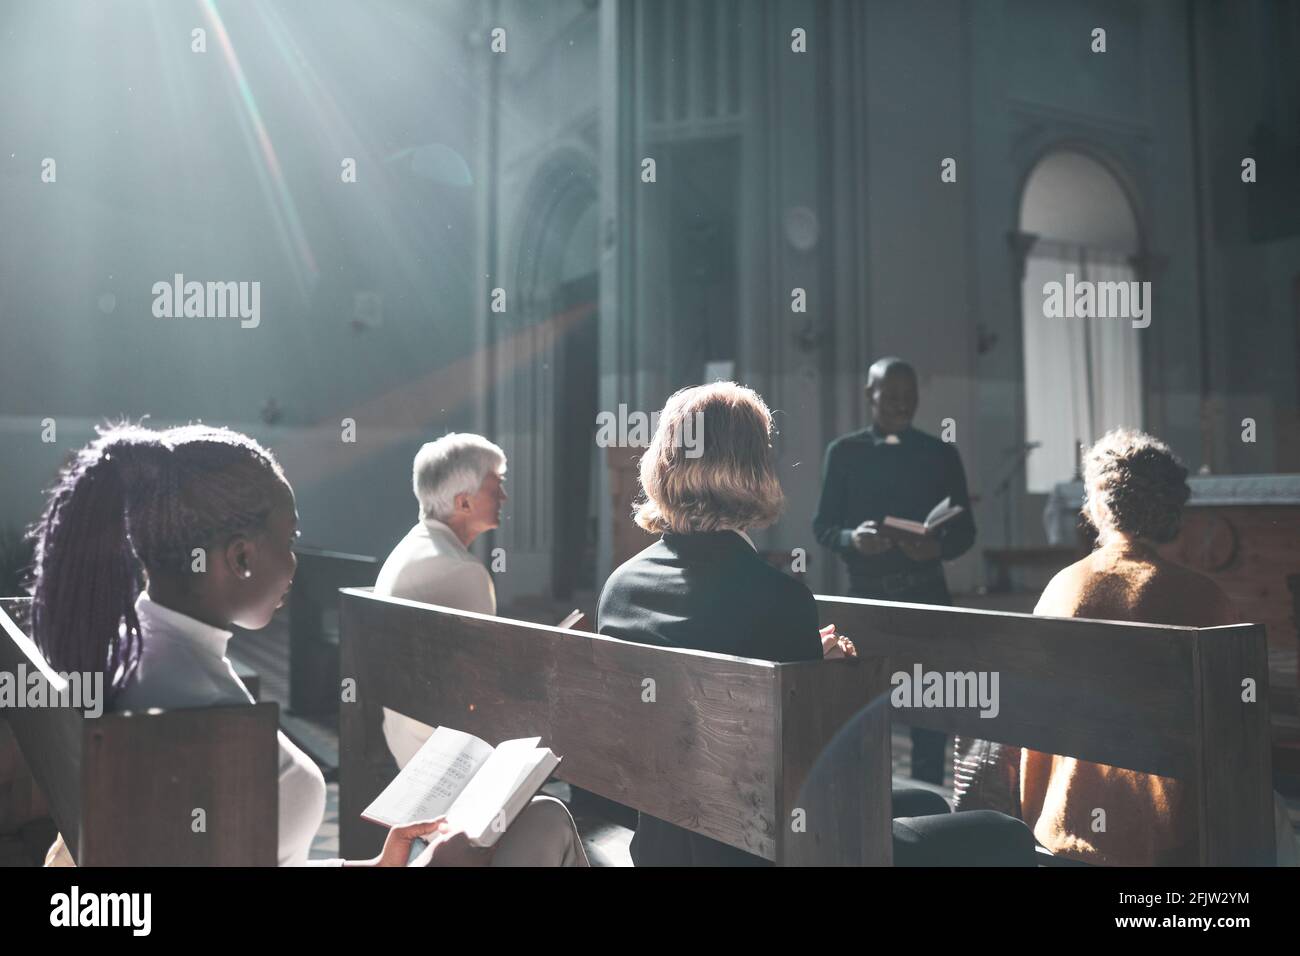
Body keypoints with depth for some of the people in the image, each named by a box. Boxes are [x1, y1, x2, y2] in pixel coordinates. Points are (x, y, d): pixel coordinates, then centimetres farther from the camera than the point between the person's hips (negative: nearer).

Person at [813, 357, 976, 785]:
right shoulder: (845, 452, 4)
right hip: (866, 593, -1)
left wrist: (938, 547, -15)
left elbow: (964, 529, 7)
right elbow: (823, 525, 3)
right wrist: (853, 538, -19)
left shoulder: (941, 454, 8)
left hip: (927, 593, 1)